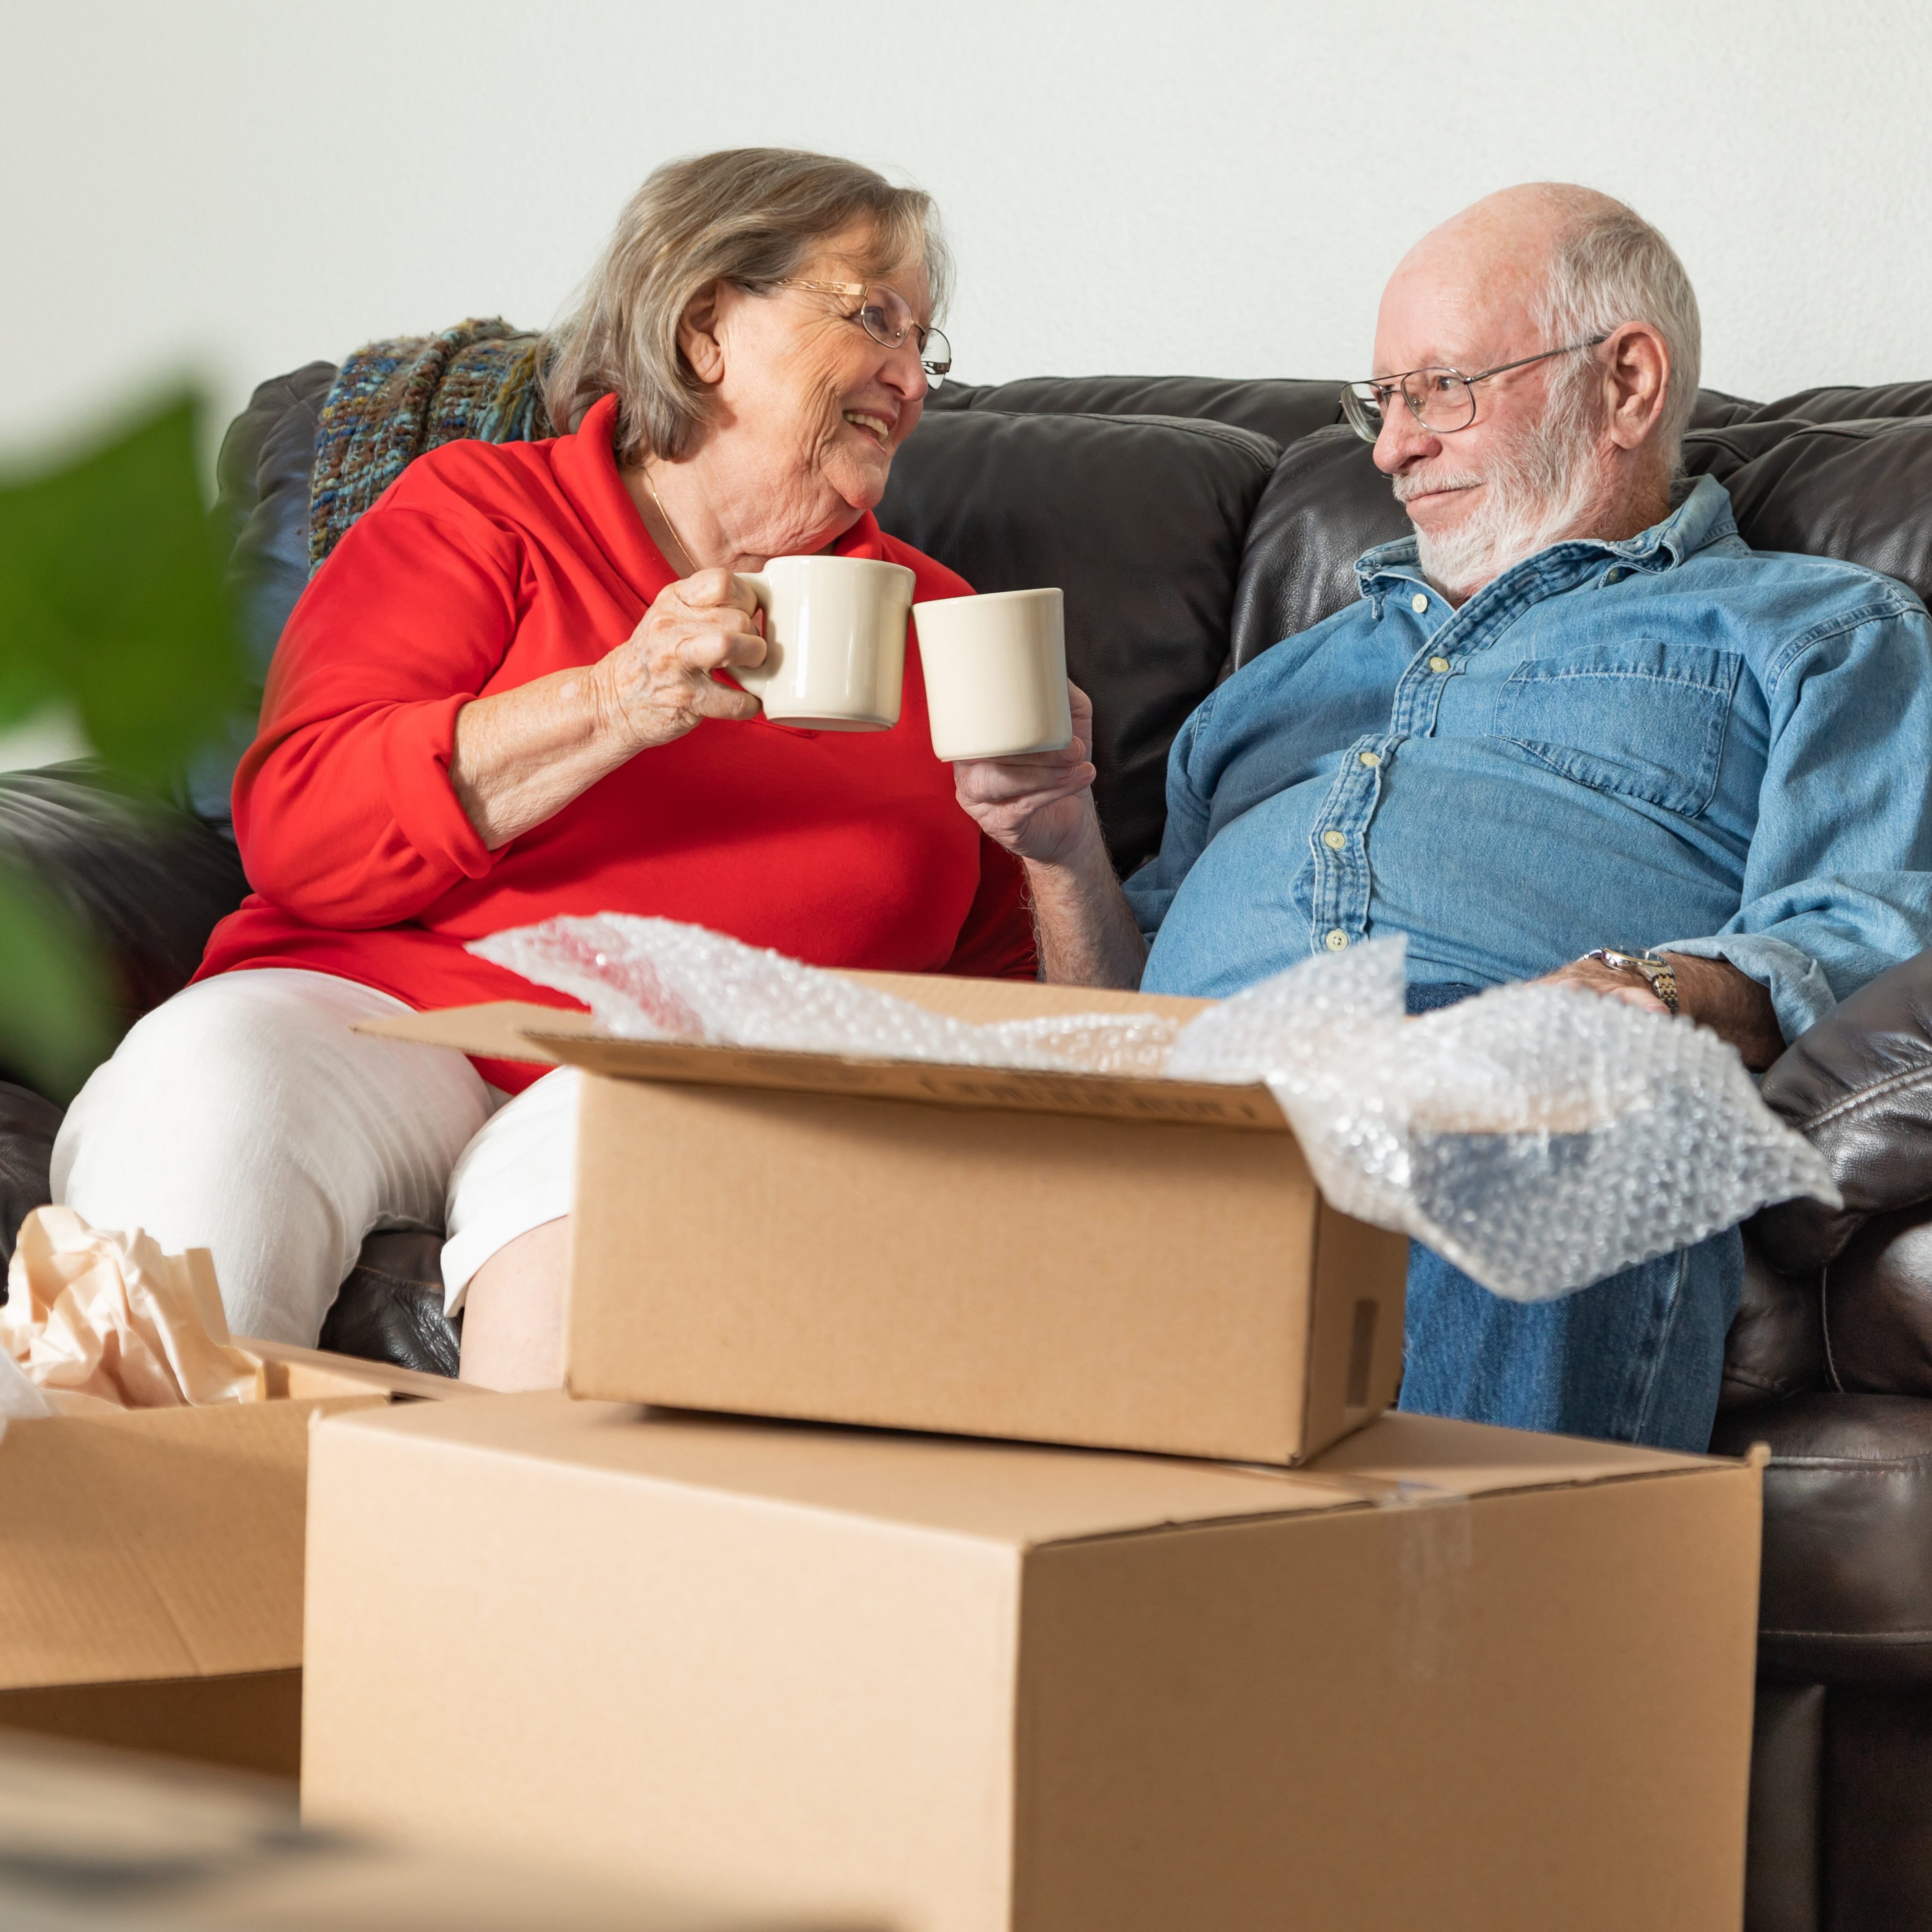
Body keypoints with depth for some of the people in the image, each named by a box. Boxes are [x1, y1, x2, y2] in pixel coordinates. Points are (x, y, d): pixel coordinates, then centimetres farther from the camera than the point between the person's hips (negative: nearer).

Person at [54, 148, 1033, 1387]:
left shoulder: (930, 622, 24)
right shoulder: (484, 514, 14)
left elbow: (1012, 992, 26)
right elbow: (299, 826, -2)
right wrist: (610, 707, -12)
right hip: (384, 1011, -1)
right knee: (207, 1085, -35)